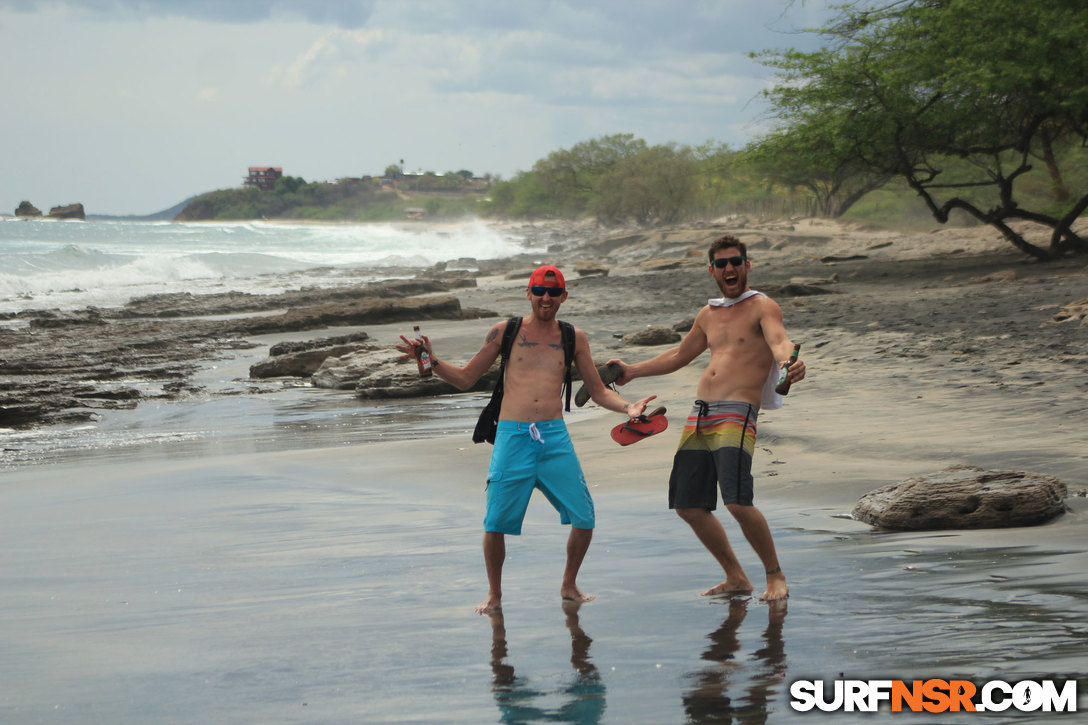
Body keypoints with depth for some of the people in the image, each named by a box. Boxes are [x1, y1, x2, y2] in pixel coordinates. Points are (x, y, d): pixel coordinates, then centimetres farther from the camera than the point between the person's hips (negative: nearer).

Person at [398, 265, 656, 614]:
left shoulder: (573, 338, 11)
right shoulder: (505, 332, 7)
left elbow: (598, 391, 17)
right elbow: (465, 378, 13)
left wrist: (627, 407, -1)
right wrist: (432, 359, -2)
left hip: (555, 436, 2)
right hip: (512, 437, -2)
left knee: (584, 518, -3)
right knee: (496, 522, -7)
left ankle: (569, 585, 21)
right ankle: (494, 594, 15)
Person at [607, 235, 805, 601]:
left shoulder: (762, 306, -1)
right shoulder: (709, 314, 20)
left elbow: (779, 341, -22)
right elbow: (679, 355, 36)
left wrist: (790, 361, -44)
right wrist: (632, 371, 34)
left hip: (737, 414, -7)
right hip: (699, 416, 8)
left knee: (738, 503, -21)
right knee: (689, 506, 7)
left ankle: (775, 575, -1)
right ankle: (736, 578, 22)